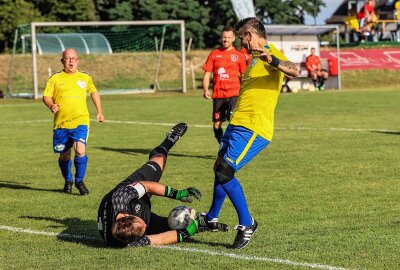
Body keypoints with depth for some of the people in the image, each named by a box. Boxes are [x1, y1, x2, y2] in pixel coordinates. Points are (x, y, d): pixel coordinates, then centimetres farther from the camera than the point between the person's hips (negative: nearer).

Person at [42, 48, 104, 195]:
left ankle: (79, 181, 0)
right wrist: (51, 105, -21)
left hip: (80, 122, -1)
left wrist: (99, 112, 23)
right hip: (61, 123, 1)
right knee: (64, 155, 9)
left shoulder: (85, 78, 8)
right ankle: (68, 181, 35)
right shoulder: (55, 78, 3)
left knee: (80, 151, -20)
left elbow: (94, 92, 25)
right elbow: (46, 97, 1)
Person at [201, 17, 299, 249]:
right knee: (220, 168, 20)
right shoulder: (255, 58, 20)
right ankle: (212, 219, 37)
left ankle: (247, 224, -6)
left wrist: (273, 60, -47)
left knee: (225, 171, -17)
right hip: (237, 124, 10)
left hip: (252, 129, -10)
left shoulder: (272, 54, -11)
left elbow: (294, 71, -31)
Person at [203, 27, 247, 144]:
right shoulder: (214, 54, 9)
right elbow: (207, 73, 9)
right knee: (216, 124, 5)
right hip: (218, 94, 2)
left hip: (234, 93, -2)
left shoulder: (239, 55, 6)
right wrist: (206, 90, -5)